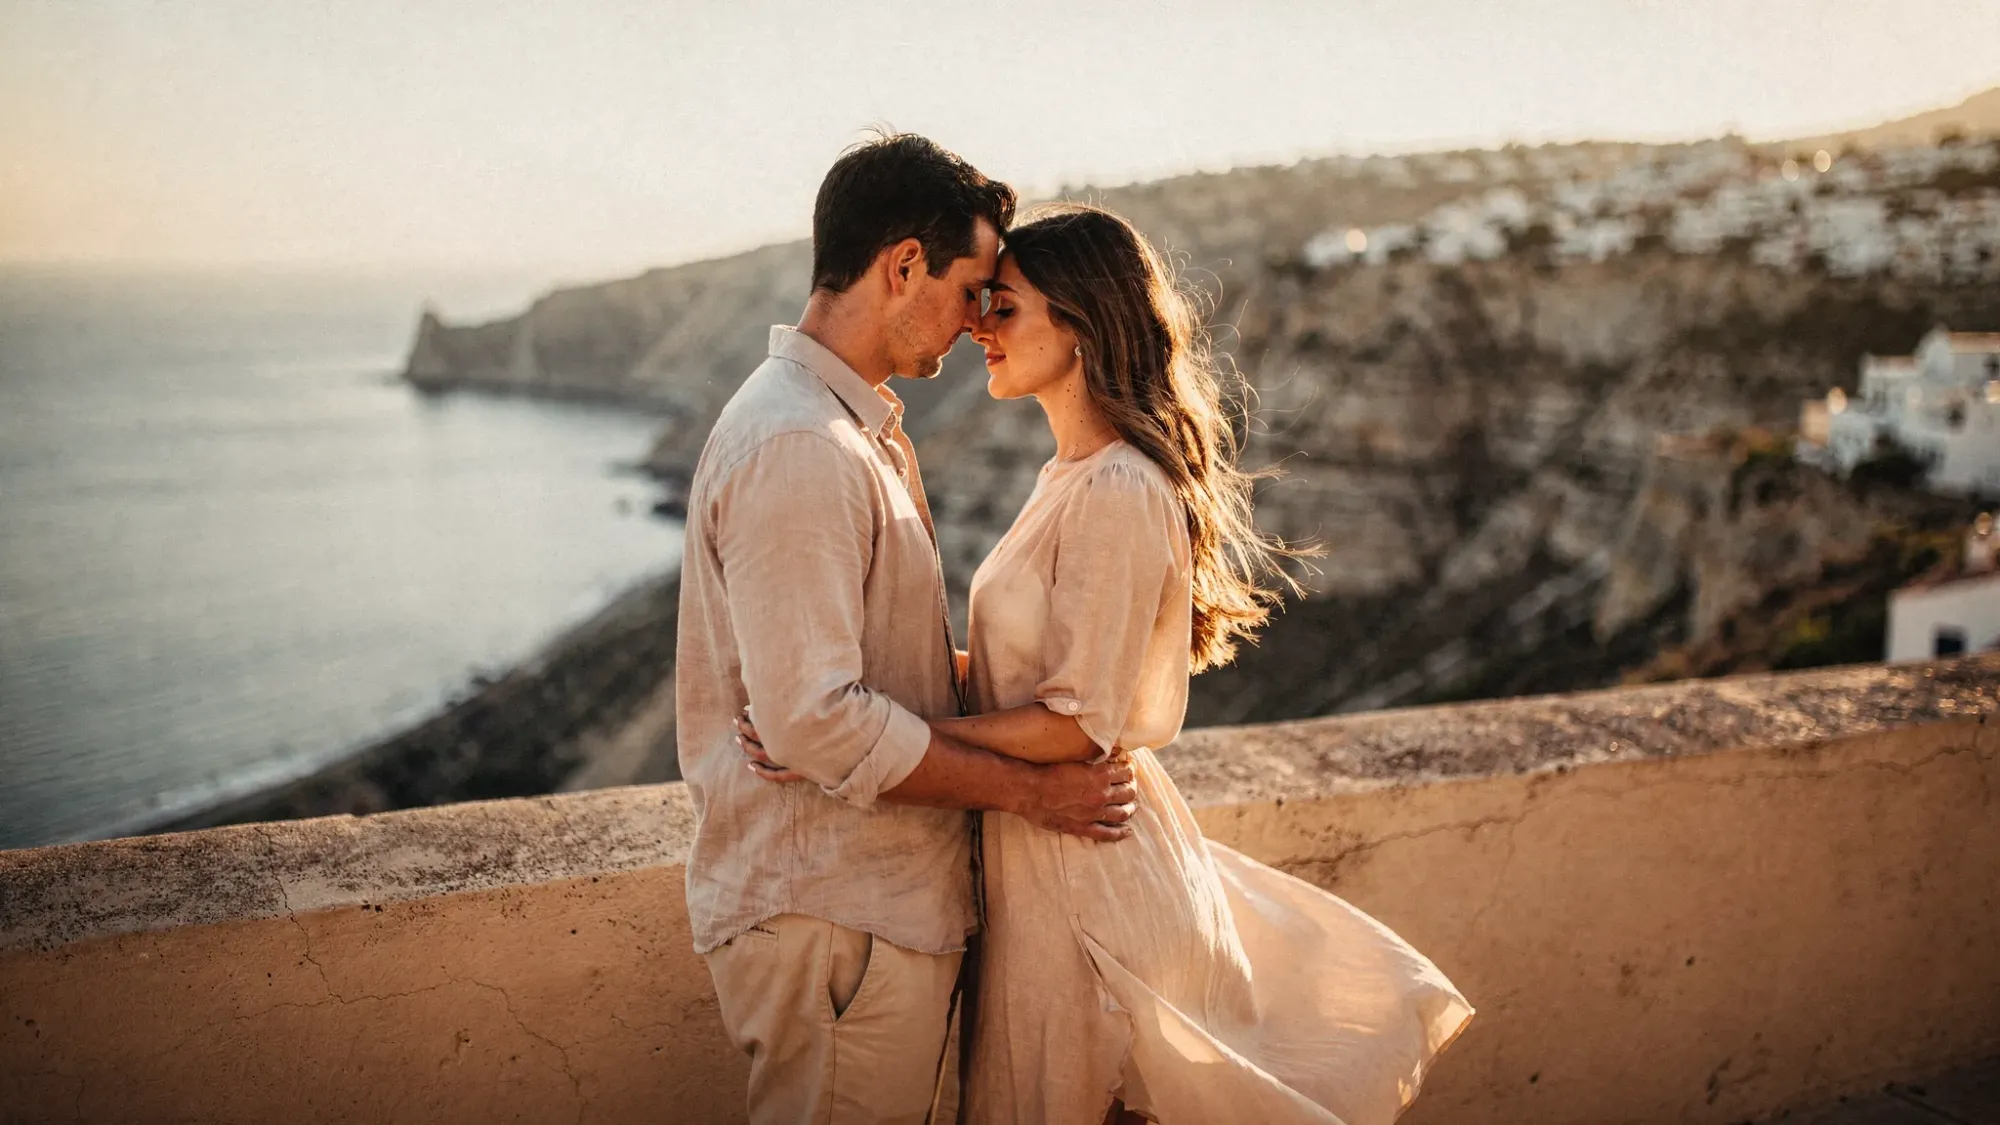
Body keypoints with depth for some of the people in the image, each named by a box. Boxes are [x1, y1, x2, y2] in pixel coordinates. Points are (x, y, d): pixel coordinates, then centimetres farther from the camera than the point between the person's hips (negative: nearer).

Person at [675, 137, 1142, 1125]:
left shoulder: (858, 425, 12)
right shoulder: (799, 450, -22)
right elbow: (817, 722, -25)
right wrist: (1024, 788, -17)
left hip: (878, 890, 10)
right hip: (832, 920, -10)